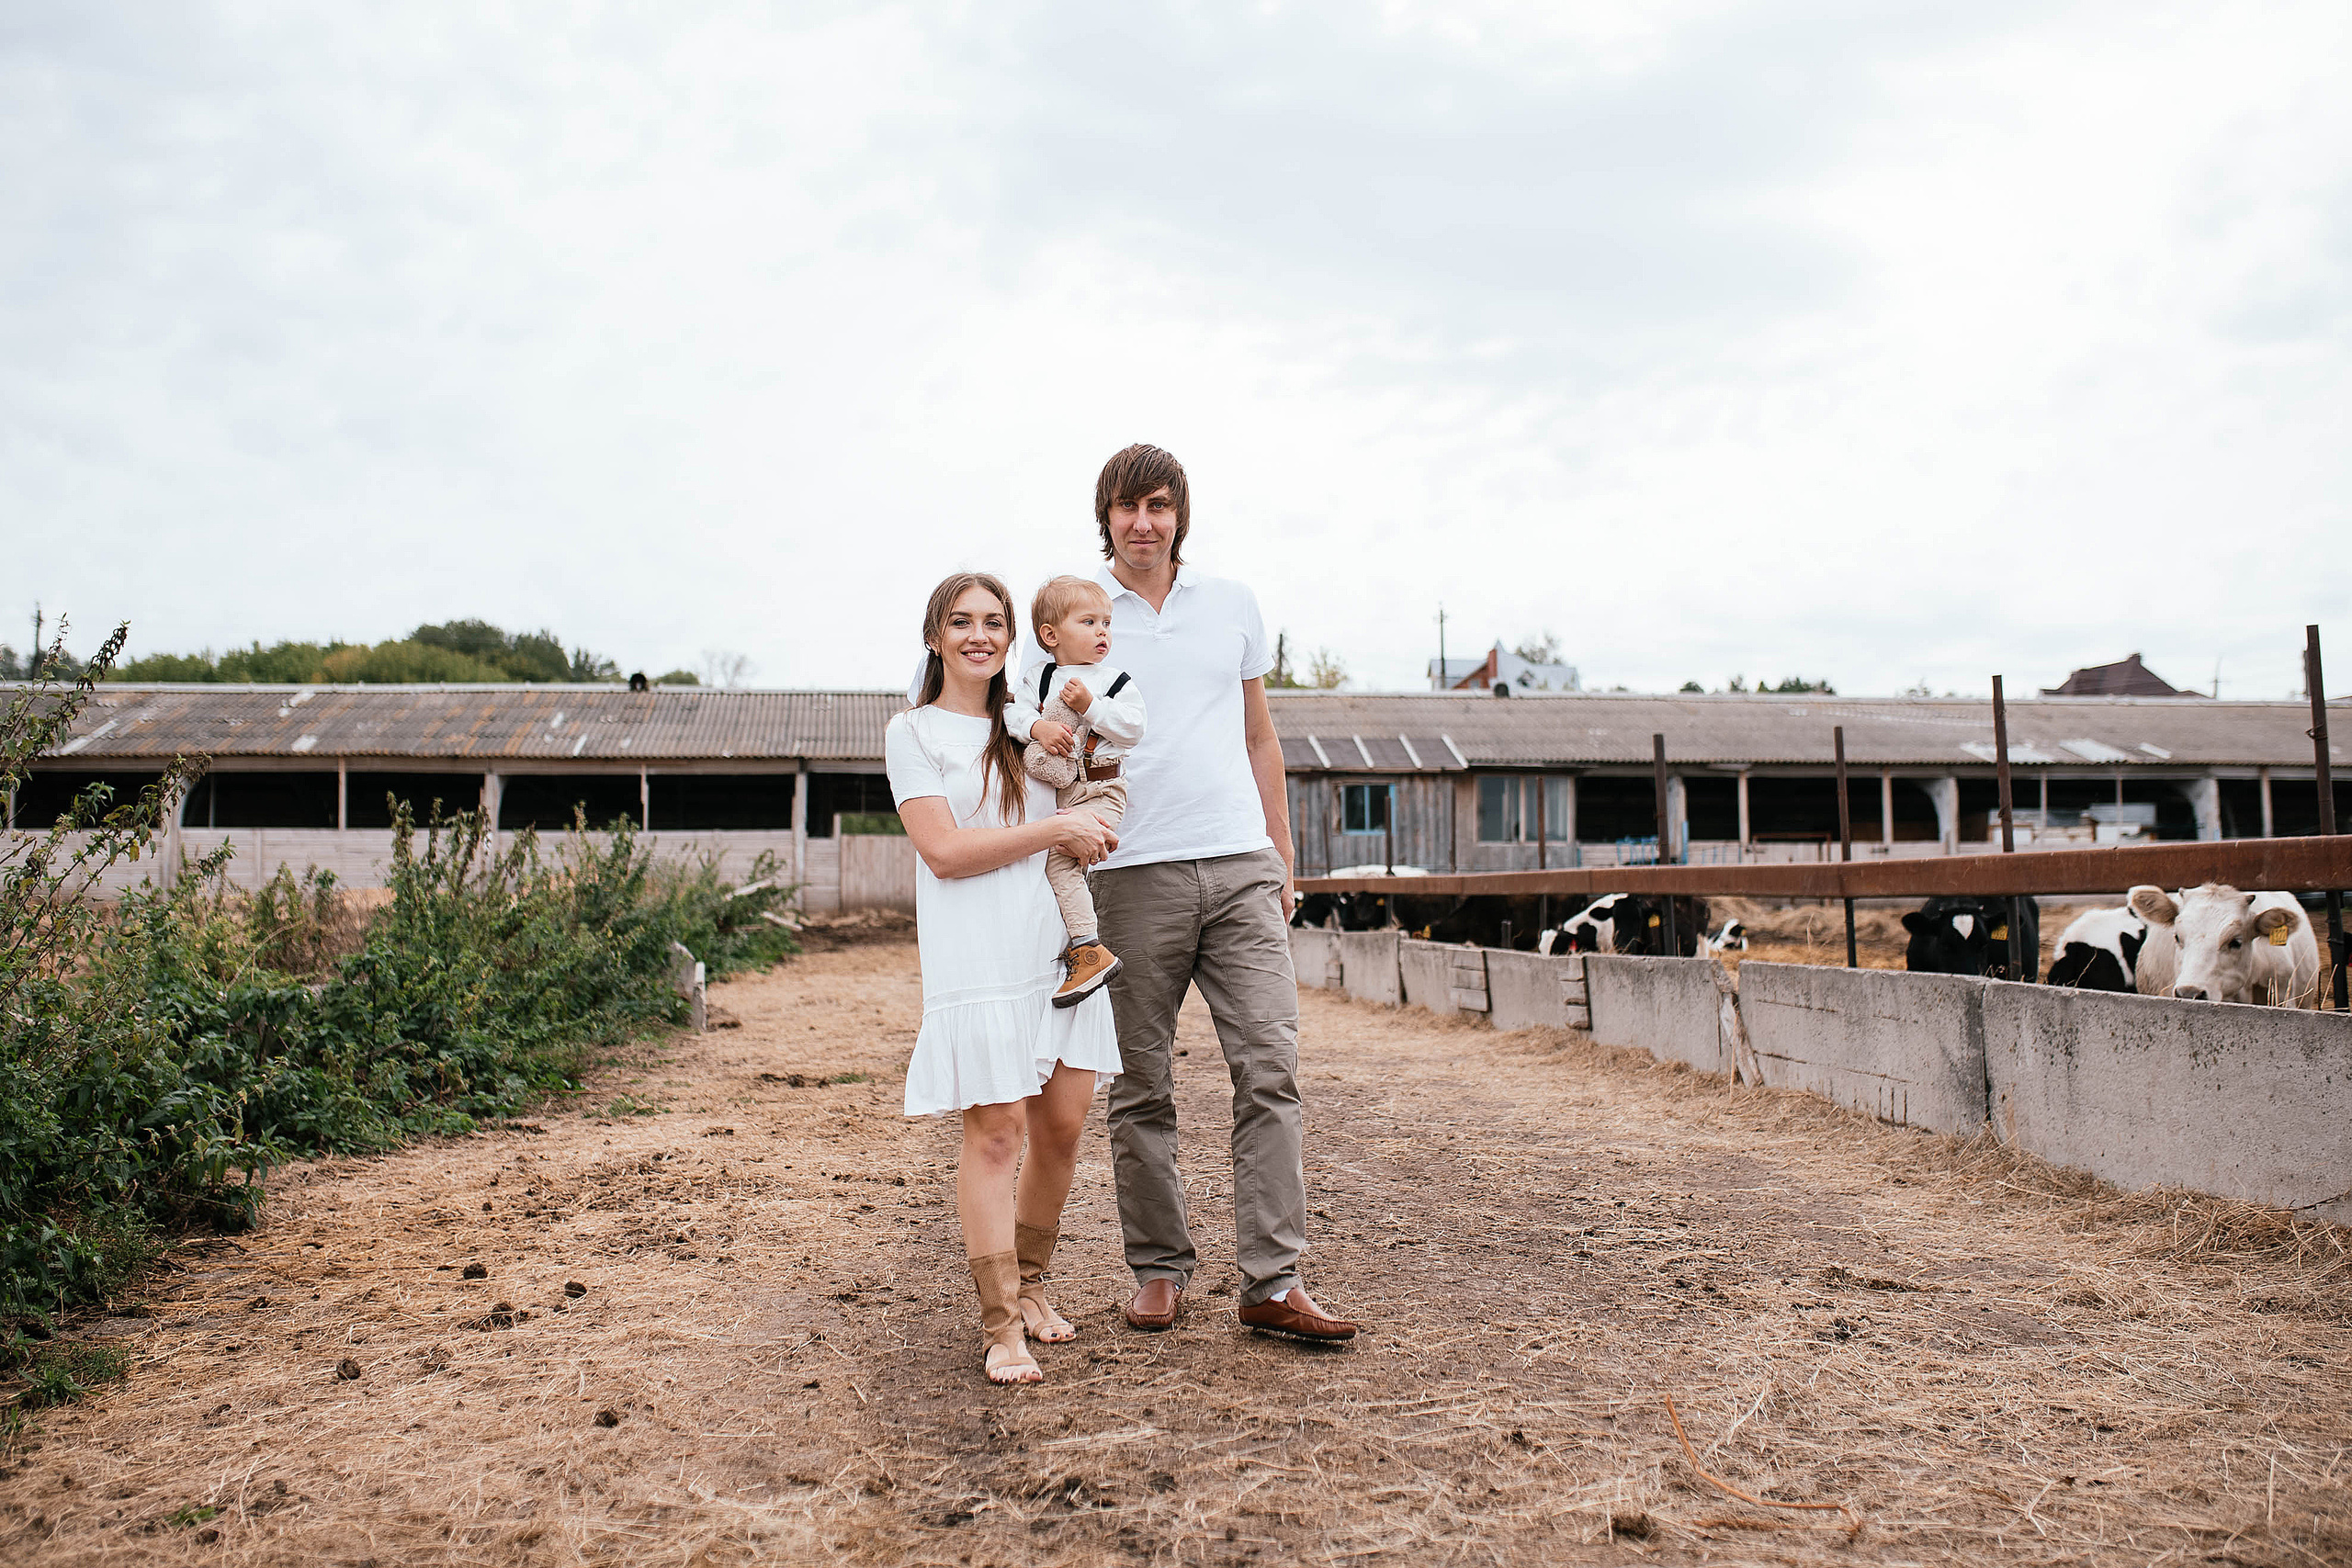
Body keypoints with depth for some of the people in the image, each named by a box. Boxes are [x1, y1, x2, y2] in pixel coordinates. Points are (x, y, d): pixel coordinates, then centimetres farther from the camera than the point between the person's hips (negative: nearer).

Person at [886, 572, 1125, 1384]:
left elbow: (1084, 811, 29)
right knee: (997, 1133, -7)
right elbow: (945, 851, -9)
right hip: (980, 957, -5)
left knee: (1063, 1126, 6)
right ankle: (1001, 1324, 1)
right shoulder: (913, 733, 3)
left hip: (1060, 944, 6)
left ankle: (1029, 1283, 25)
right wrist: (1055, 830, -11)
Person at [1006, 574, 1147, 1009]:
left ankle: (1089, 952, -21)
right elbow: (1013, 713, 1)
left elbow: (1133, 727, -7)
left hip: (1099, 791, -5)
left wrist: (1090, 705, -15)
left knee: (1058, 858, -22)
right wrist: (1038, 727, -18)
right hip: (1050, 789, 5)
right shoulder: (1036, 676, 10)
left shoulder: (1116, 680, 3)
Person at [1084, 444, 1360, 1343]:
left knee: (1270, 1069, -5)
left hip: (1241, 866, 2)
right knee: (1141, 1089, 4)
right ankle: (1159, 1268, 18)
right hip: (1133, 874, -2)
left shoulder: (1232, 604, 14)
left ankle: (1273, 1282, 0)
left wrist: (1282, 860, 15)